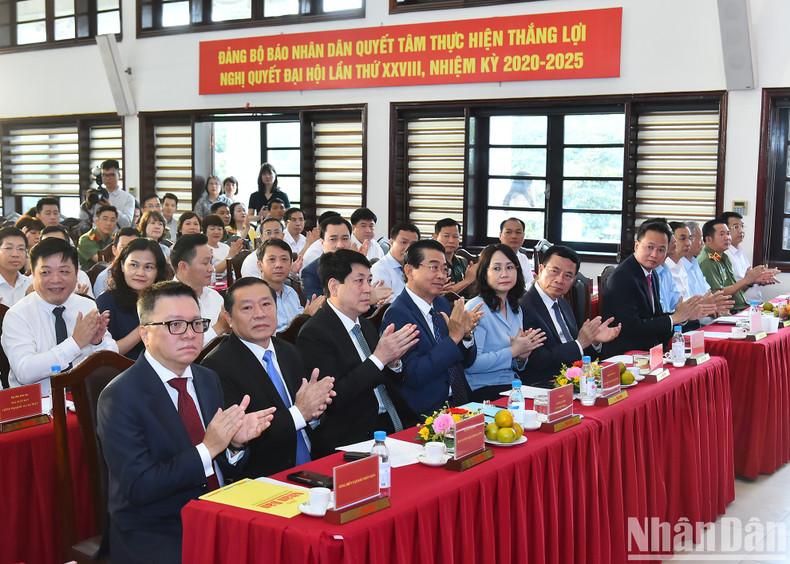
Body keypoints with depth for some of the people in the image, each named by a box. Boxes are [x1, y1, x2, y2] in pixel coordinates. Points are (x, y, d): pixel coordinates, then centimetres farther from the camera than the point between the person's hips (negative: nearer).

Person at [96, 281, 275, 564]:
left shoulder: (208, 379, 10)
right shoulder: (120, 397, -11)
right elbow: (138, 487, -18)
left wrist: (236, 443, -10)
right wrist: (207, 449, -23)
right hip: (153, 537, -6)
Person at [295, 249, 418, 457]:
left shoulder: (365, 324, 15)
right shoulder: (313, 334, -11)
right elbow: (332, 399, -20)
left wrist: (393, 360, -4)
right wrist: (379, 358, -19)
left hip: (393, 425, 8)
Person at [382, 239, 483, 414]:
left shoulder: (442, 303, 12)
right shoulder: (396, 315, -12)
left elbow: (467, 362, 15)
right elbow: (414, 376, -20)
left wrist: (466, 334, -7)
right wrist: (453, 337, -21)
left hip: (461, 402, 8)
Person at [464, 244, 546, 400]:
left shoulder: (516, 309, 15)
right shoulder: (476, 308, -10)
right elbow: (471, 364, -20)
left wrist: (522, 357, 0)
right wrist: (513, 351, -14)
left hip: (513, 386, 8)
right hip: (483, 391, -8)